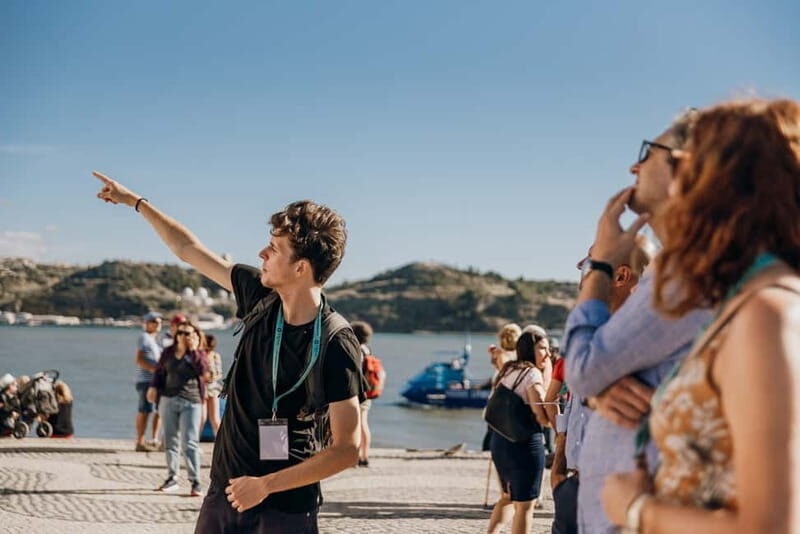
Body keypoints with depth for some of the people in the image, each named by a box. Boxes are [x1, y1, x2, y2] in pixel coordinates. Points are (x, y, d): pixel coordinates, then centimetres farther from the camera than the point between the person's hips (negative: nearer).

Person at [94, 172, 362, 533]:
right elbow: (188, 249, 13)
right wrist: (135, 202, 19)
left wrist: (266, 485, -21)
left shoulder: (336, 345, -20)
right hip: (224, 491, 6)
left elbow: (347, 450, -20)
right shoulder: (260, 298, -2)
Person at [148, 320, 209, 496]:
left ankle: (195, 482, -8)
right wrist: (153, 387, 4)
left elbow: (203, 371, -16)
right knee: (170, 441, 9)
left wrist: (193, 350, -14)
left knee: (190, 443, -10)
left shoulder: (198, 353, 1)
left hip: (190, 402, -4)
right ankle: (172, 478, 20)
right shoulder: (168, 352, 10)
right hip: (168, 400, 4)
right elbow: (159, 371, 19)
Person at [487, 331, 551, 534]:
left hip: (500, 439, 8)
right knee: (525, 504, 1)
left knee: (508, 496, 25)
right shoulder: (532, 373, -13)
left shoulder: (508, 371, 11)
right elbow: (542, 417, -18)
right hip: (526, 441, -8)